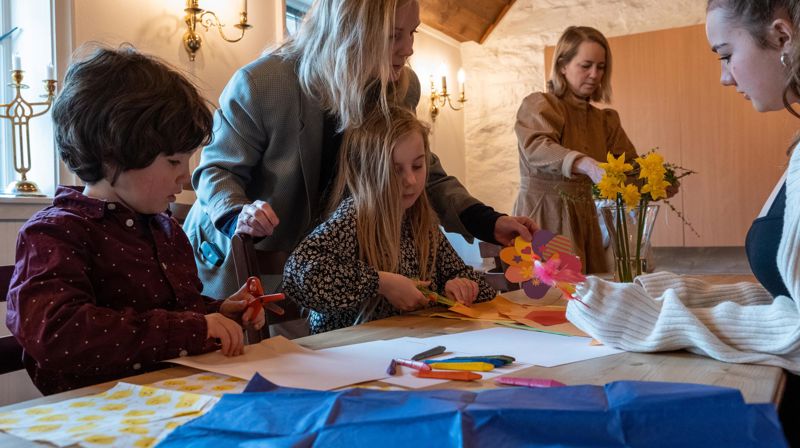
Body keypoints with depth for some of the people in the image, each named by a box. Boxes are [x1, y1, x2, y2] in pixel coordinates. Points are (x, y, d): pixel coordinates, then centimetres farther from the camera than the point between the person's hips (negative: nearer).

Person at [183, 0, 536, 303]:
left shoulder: (401, 88, -11)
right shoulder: (261, 84, -25)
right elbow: (218, 169, -14)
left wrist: (489, 223, -17)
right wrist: (237, 215, -37)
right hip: (236, 258, -3)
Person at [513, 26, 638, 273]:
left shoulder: (605, 119, 15)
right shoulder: (538, 105, -4)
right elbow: (537, 148, -24)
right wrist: (587, 165, -40)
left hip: (586, 223, 6)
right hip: (545, 221, -5)